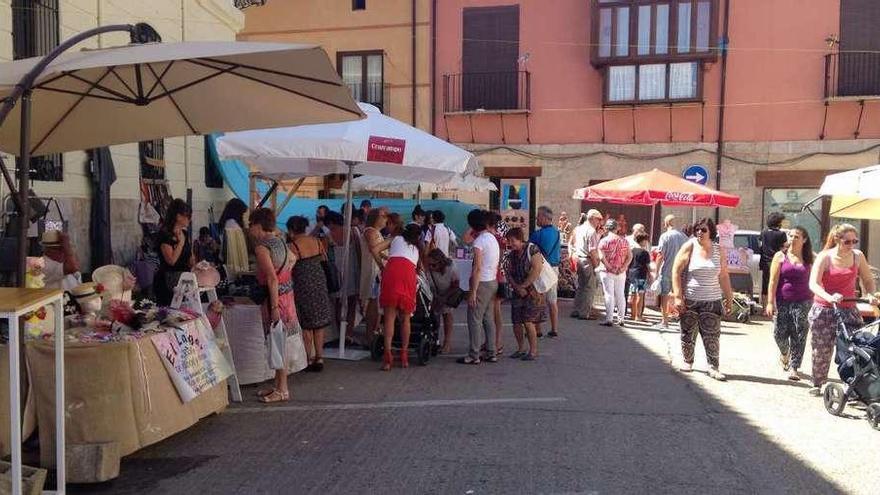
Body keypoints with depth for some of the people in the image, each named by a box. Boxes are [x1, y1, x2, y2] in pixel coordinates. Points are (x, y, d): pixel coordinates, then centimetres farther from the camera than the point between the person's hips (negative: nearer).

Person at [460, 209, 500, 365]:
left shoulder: (479, 241, -15)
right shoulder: (493, 238, 12)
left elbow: (477, 269, -20)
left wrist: (473, 292, -20)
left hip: (482, 283, -9)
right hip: (493, 282, 9)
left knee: (474, 319, -3)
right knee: (488, 318, 14)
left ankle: (474, 356, 0)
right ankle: (491, 353, 18)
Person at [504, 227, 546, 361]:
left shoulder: (532, 249, -9)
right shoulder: (512, 255, 11)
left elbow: (536, 270, -16)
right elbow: (509, 273, 7)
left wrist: (523, 286, -13)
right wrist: (517, 287, -10)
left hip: (532, 291, -6)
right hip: (518, 293, 6)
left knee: (528, 322, -10)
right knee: (516, 322, 4)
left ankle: (533, 351, 3)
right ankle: (521, 349, 21)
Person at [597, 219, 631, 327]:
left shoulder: (604, 240, -6)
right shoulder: (624, 240, 6)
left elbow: (601, 257, -17)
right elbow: (630, 256, 0)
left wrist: (610, 268, -12)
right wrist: (623, 267, -5)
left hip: (607, 272, -4)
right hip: (621, 273, 4)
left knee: (609, 295, -2)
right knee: (620, 295, 11)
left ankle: (609, 319, -3)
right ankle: (621, 319, 16)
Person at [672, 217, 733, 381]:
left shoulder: (719, 251, 5)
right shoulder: (689, 247, -4)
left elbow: (724, 276, 13)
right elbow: (676, 271, -6)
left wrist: (729, 297, 11)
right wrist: (678, 297, -12)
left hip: (712, 301, 1)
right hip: (689, 300, -1)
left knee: (712, 336, -4)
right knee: (688, 334, 8)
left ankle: (713, 367, 2)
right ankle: (688, 361, 24)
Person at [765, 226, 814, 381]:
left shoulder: (809, 259, 6)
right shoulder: (780, 256, 2)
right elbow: (773, 281, -2)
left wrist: (814, 303, 1)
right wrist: (770, 302, -8)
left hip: (803, 303, 0)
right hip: (782, 302, 0)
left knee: (799, 337, -3)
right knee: (779, 334, 1)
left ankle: (793, 368, 6)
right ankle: (784, 353, 34)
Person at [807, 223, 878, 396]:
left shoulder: (858, 256, 3)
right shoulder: (824, 257, -9)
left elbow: (868, 280, 12)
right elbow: (813, 284, -18)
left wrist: (871, 294, -9)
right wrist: (829, 297, -35)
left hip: (848, 309, 3)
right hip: (823, 310, -3)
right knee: (822, 349, 4)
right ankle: (817, 384, 19)